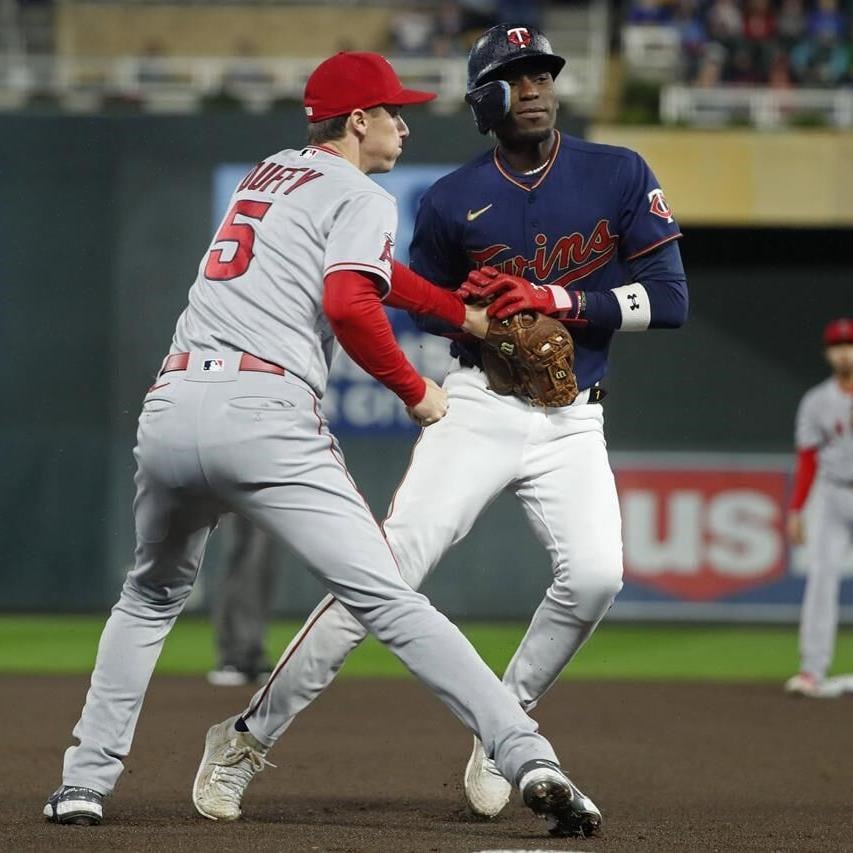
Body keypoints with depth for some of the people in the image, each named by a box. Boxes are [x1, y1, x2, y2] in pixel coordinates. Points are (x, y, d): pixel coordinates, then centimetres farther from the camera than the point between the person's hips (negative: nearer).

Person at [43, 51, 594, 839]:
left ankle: (84, 783, 17)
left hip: (171, 409, 7)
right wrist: (415, 391, 1)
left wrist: (466, 314, 37)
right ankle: (528, 759, -19)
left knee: (151, 598, 27)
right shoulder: (360, 197, 6)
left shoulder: (270, 173, 30)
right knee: (389, 602, -11)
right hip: (264, 415, -6)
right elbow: (349, 303, -12)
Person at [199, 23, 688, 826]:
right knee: (386, 569, -13)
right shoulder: (450, 201, 0)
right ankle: (252, 734, -7)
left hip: (570, 420, 1)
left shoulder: (620, 177, 0)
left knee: (593, 574, -22)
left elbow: (668, 298, -5)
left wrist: (557, 300, -16)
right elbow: (423, 304, 14)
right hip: (477, 406, -1)